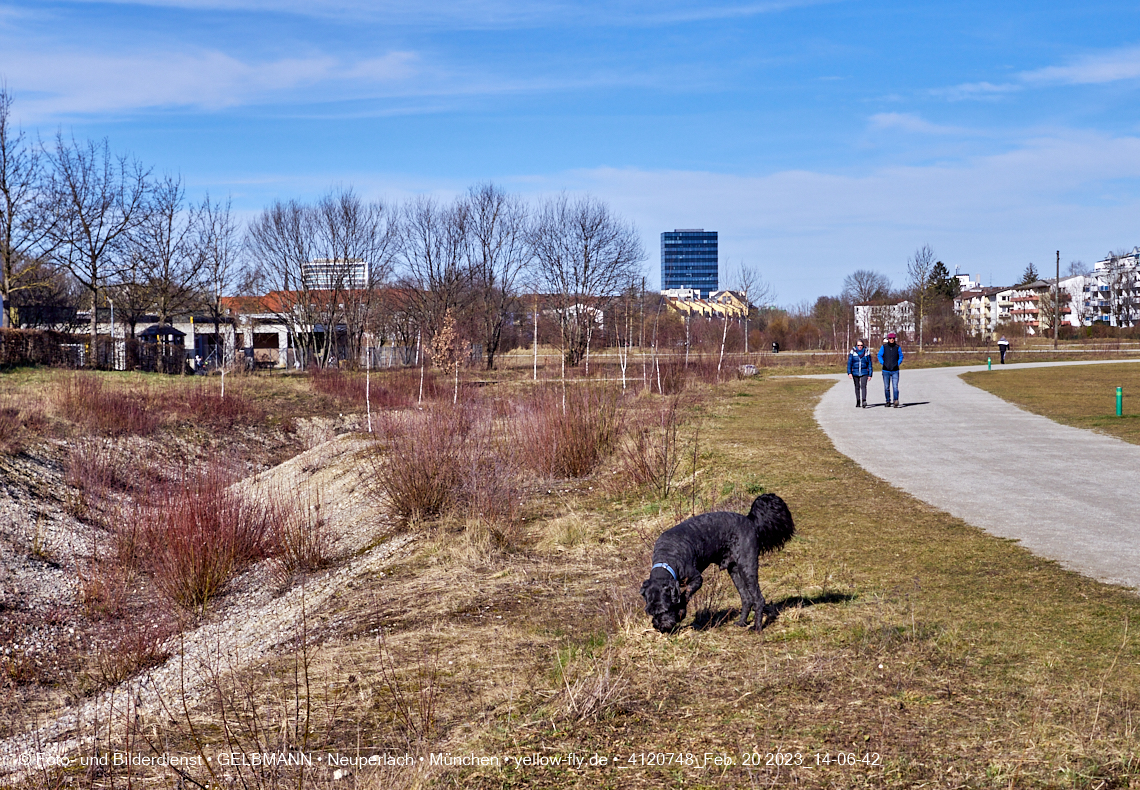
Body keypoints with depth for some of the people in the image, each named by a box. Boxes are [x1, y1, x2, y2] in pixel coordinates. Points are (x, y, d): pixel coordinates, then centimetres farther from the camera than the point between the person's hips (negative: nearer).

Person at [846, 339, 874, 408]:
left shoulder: (866, 352, 2)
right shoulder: (853, 352, 2)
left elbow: (870, 364, 6)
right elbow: (849, 363, 1)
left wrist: (870, 375, 3)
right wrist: (849, 372, -8)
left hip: (864, 373, -2)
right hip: (855, 373, 2)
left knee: (863, 386, -17)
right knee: (857, 387, 10)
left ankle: (864, 401, -29)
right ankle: (858, 402, 20)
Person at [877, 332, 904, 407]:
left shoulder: (897, 347, 1)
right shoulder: (884, 347, -1)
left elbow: (901, 356, 15)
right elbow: (879, 355, 12)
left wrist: (898, 364, 4)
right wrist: (883, 363, 3)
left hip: (895, 371, -1)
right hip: (886, 370, 1)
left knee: (895, 387, -11)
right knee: (886, 387, 5)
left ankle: (896, 401, -14)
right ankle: (888, 401, 16)